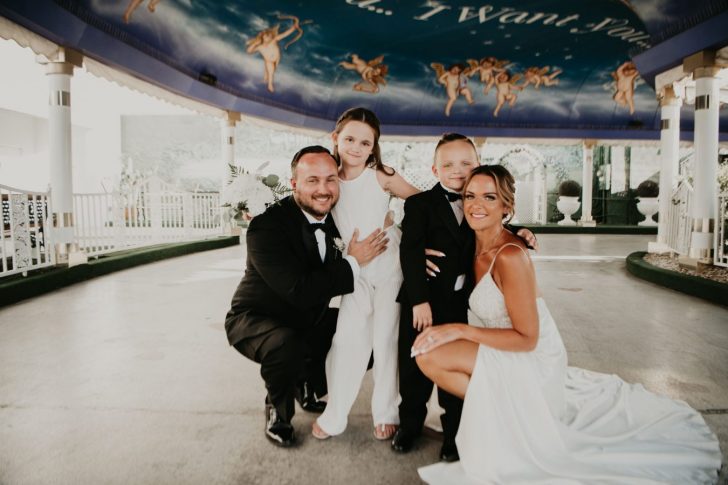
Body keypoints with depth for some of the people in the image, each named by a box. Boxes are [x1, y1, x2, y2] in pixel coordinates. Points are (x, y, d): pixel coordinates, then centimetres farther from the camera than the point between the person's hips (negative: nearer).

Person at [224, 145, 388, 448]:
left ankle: (308, 387, 22)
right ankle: (277, 412, -4)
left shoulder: (338, 219, -6)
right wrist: (354, 263, -27)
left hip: (310, 320, 7)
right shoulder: (266, 225, -27)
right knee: (286, 344, -37)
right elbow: (300, 290, -35)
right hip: (256, 319, -6)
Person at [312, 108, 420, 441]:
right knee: (347, 338, 0)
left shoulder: (381, 176, -12)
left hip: (390, 265, -2)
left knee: (386, 339, 5)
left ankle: (386, 413, 22)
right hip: (356, 271, 2)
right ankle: (335, 415, 15)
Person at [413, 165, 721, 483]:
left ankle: (495, 411, 0)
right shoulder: (480, 243, -5)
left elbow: (527, 338, -25)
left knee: (429, 355, -22)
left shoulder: (510, 256, -28)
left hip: (531, 359, -8)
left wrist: (460, 330, -25)